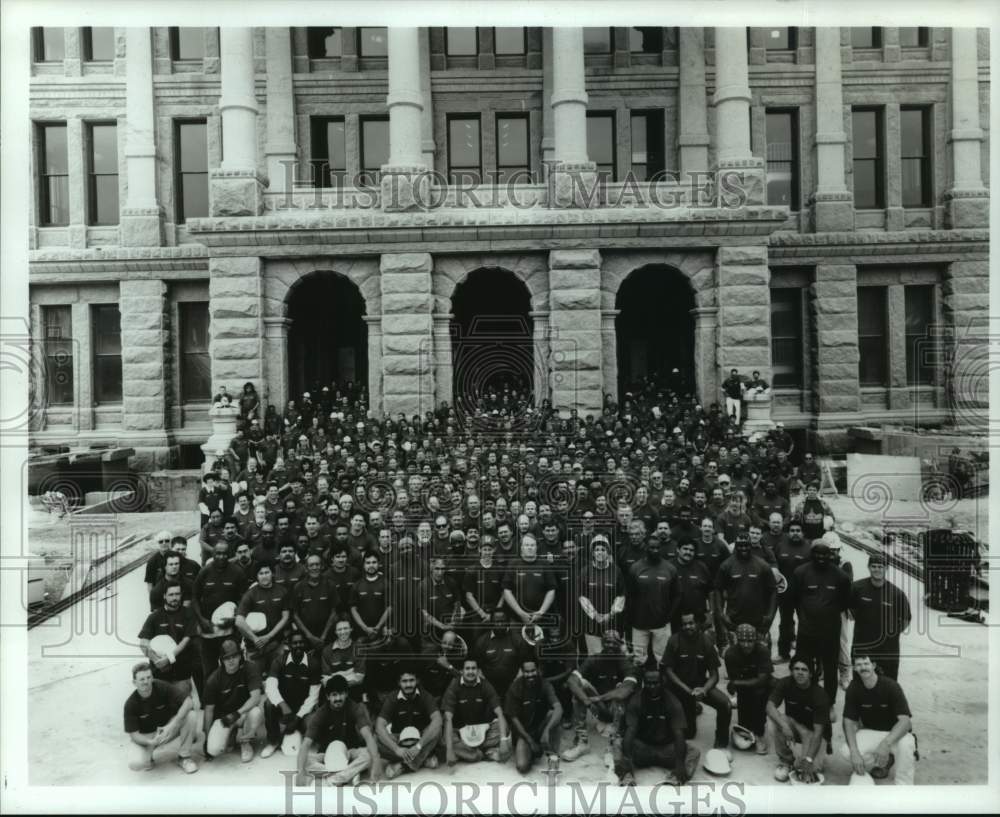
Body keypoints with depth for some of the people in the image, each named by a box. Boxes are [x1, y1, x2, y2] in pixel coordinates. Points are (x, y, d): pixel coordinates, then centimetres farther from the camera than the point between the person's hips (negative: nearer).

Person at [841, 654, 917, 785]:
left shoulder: (891, 686, -20)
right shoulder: (853, 689, -11)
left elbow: (905, 720, -27)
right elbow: (849, 721, -10)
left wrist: (885, 744, -43)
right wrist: (854, 751, -27)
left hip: (895, 733, -3)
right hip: (870, 733, 3)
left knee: (906, 744, -39)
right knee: (846, 751, -24)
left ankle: (904, 784, -18)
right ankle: (884, 761, 6)